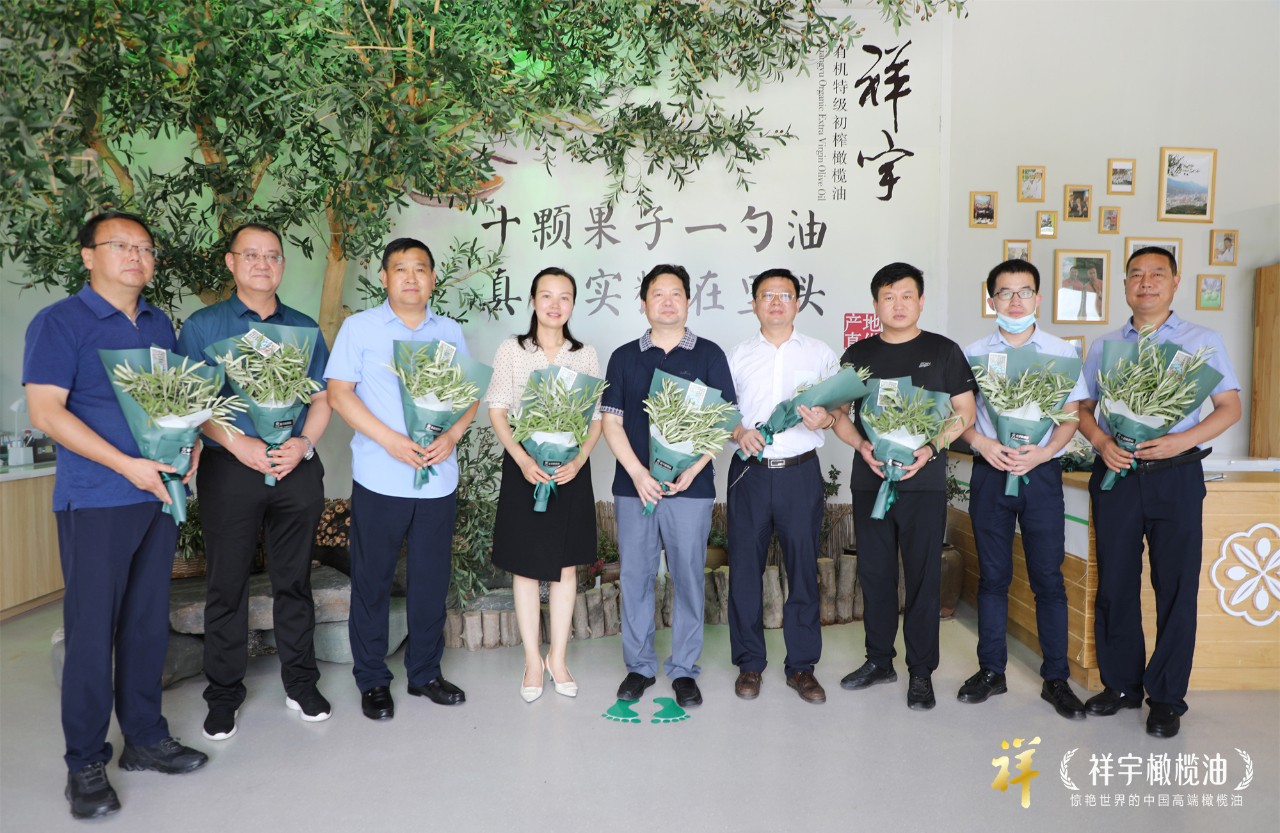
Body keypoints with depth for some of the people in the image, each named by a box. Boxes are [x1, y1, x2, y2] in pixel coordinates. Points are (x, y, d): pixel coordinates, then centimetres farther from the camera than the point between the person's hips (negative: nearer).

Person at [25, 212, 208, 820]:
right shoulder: (59, 323, -5)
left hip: (159, 494, 6)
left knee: (148, 622, 13)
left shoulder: (160, 325, 13)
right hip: (95, 501, -5)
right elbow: (45, 410, -14)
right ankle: (85, 764, 16)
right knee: (92, 629, 1)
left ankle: (146, 739, 27)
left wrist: (191, 442, -1)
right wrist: (128, 466, -19)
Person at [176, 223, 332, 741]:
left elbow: (322, 397, 9)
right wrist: (239, 444, -15)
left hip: (297, 469, 2)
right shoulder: (202, 326, 3)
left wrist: (303, 444, -8)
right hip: (229, 469, -2)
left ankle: (300, 682, 24)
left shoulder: (304, 328, 11)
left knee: (294, 581, 11)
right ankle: (224, 694, 22)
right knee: (227, 586, 6)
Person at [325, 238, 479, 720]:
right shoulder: (359, 327, 1)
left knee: (432, 580, 11)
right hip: (380, 479, -3)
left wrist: (452, 435, -10)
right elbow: (339, 392, -6)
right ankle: (372, 681, 22)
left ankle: (425, 673, 27)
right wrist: (390, 440, -16)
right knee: (372, 581, 6)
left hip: (439, 478, 3)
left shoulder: (450, 332, 11)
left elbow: (470, 394, 9)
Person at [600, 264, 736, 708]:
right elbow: (611, 421, 5)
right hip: (634, 486, 2)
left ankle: (684, 670, 19)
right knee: (635, 577, 7)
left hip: (691, 487, -1)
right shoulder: (624, 357, 9)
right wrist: (637, 473, -8)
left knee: (688, 577, 4)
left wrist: (693, 469, -11)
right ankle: (638, 666, 22)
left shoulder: (708, 355, 5)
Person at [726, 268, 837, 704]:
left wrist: (825, 418, -14)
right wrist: (738, 432, -10)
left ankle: (801, 665, 18)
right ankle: (749, 663, 19)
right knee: (745, 567, 4)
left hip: (801, 472, 0)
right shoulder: (738, 356, 11)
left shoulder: (821, 354, 9)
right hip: (750, 471, 1)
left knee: (803, 567, 3)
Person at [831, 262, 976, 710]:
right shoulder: (858, 354, 9)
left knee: (923, 576, 1)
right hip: (869, 480, 3)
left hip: (924, 483, -2)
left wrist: (931, 447, -12)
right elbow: (838, 413, 10)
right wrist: (862, 446, -8)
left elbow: (965, 411, 3)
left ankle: (921, 672, 14)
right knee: (874, 573, 10)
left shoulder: (943, 351, 4)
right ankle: (879, 660, 25)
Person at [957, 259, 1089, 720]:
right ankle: (991, 670, 21)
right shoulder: (973, 353, 4)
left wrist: (1043, 452, -15)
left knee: (1048, 576, 3)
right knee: (992, 575, 9)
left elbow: (1071, 415, 1)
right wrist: (982, 443, -14)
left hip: (1041, 473, -1)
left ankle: (1056, 678, 16)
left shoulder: (1061, 352, 3)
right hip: (989, 472, 1)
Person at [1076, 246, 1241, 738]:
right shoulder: (1103, 347, 11)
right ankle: (1121, 685, 20)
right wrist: (1101, 441, -8)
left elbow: (1230, 407, 1)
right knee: (1114, 584, 6)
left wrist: (1183, 439, -16)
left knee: (1176, 587, 2)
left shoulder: (1202, 341, 5)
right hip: (1116, 474, 2)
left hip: (1176, 476, -2)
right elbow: (1083, 408, 13)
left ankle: (1167, 698, 14)